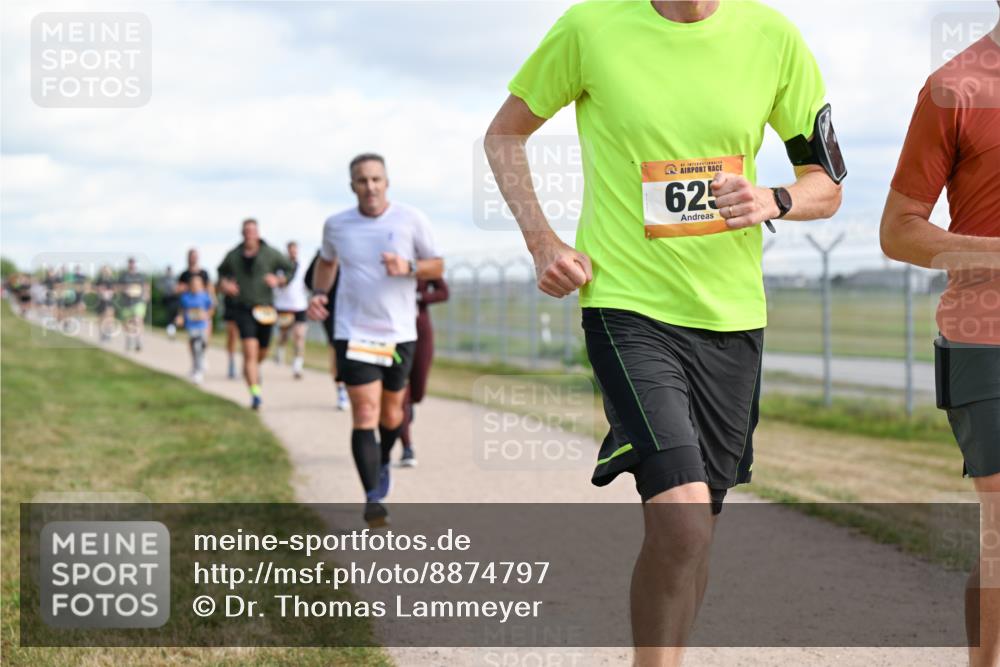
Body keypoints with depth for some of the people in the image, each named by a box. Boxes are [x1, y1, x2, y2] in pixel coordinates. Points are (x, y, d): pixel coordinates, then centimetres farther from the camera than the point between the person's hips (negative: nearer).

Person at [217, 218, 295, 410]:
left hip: (265, 310, 1)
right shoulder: (233, 256, 3)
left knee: (262, 353, 14)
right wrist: (224, 284, 0)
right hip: (243, 308, -1)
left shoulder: (270, 254, -2)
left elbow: (290, 268, 7)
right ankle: (255, 394, -17)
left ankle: (253, 369, 51)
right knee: (250, 352, -15)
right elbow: (222, 272, 21)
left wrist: (279, 280, -11)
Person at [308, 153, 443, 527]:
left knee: (391, 412, 13)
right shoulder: (336, 225, 3)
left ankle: (383, 462, 44)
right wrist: (318, 293, 5)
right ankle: (373, 499, -13)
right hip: (354, 333, -1)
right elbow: (327, 261, 22)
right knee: (364, 413, -11)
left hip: (399, 333, 1)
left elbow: (437, 267, 3)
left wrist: (407, 267, -16)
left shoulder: (411, 220, -3)